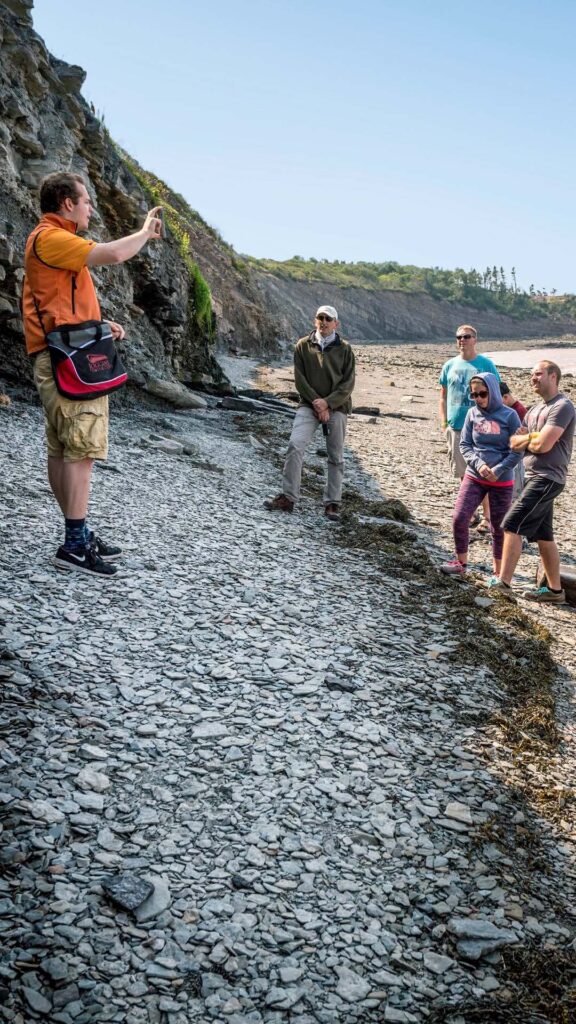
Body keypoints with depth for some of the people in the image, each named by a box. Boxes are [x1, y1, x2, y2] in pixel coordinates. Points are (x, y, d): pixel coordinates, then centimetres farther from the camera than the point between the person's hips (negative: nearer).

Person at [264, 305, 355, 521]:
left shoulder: (344, 349, 2)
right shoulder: (303, 346, 4)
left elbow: (348, 384, -3)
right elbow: (299, 379, -1)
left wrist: (327, 403, -14)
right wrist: (316, 402, -11)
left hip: (337, 408, 0)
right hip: (309, 405, 0)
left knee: (336, 457, 4)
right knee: (295, 445, -17)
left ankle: (332, 503, 14)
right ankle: (288, 497, -13)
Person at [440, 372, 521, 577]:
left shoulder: (509, 416, -7)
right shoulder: (472, 414, 1)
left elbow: (516, 451, -7)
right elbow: (464, 444, 2)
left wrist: (497, 471, -17)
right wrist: (478, 464, -15)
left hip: (502, 482, -2)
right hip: (473, 477, 2)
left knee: (498, 527, 8)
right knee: (459, 518, -7)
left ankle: (498, 571, 22)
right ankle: (460, 563, 12)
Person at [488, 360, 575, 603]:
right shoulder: (536, 408, 17)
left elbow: (543, 444, -21)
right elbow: (513, 442, 11)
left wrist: (523, 438, -1)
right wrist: (532, 437, -9)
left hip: (547, 478, -9)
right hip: (533, 476, 9)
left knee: (512, 525, -14)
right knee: (543, 535, 12)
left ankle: (503, 582, -12)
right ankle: (554, 590, 19)